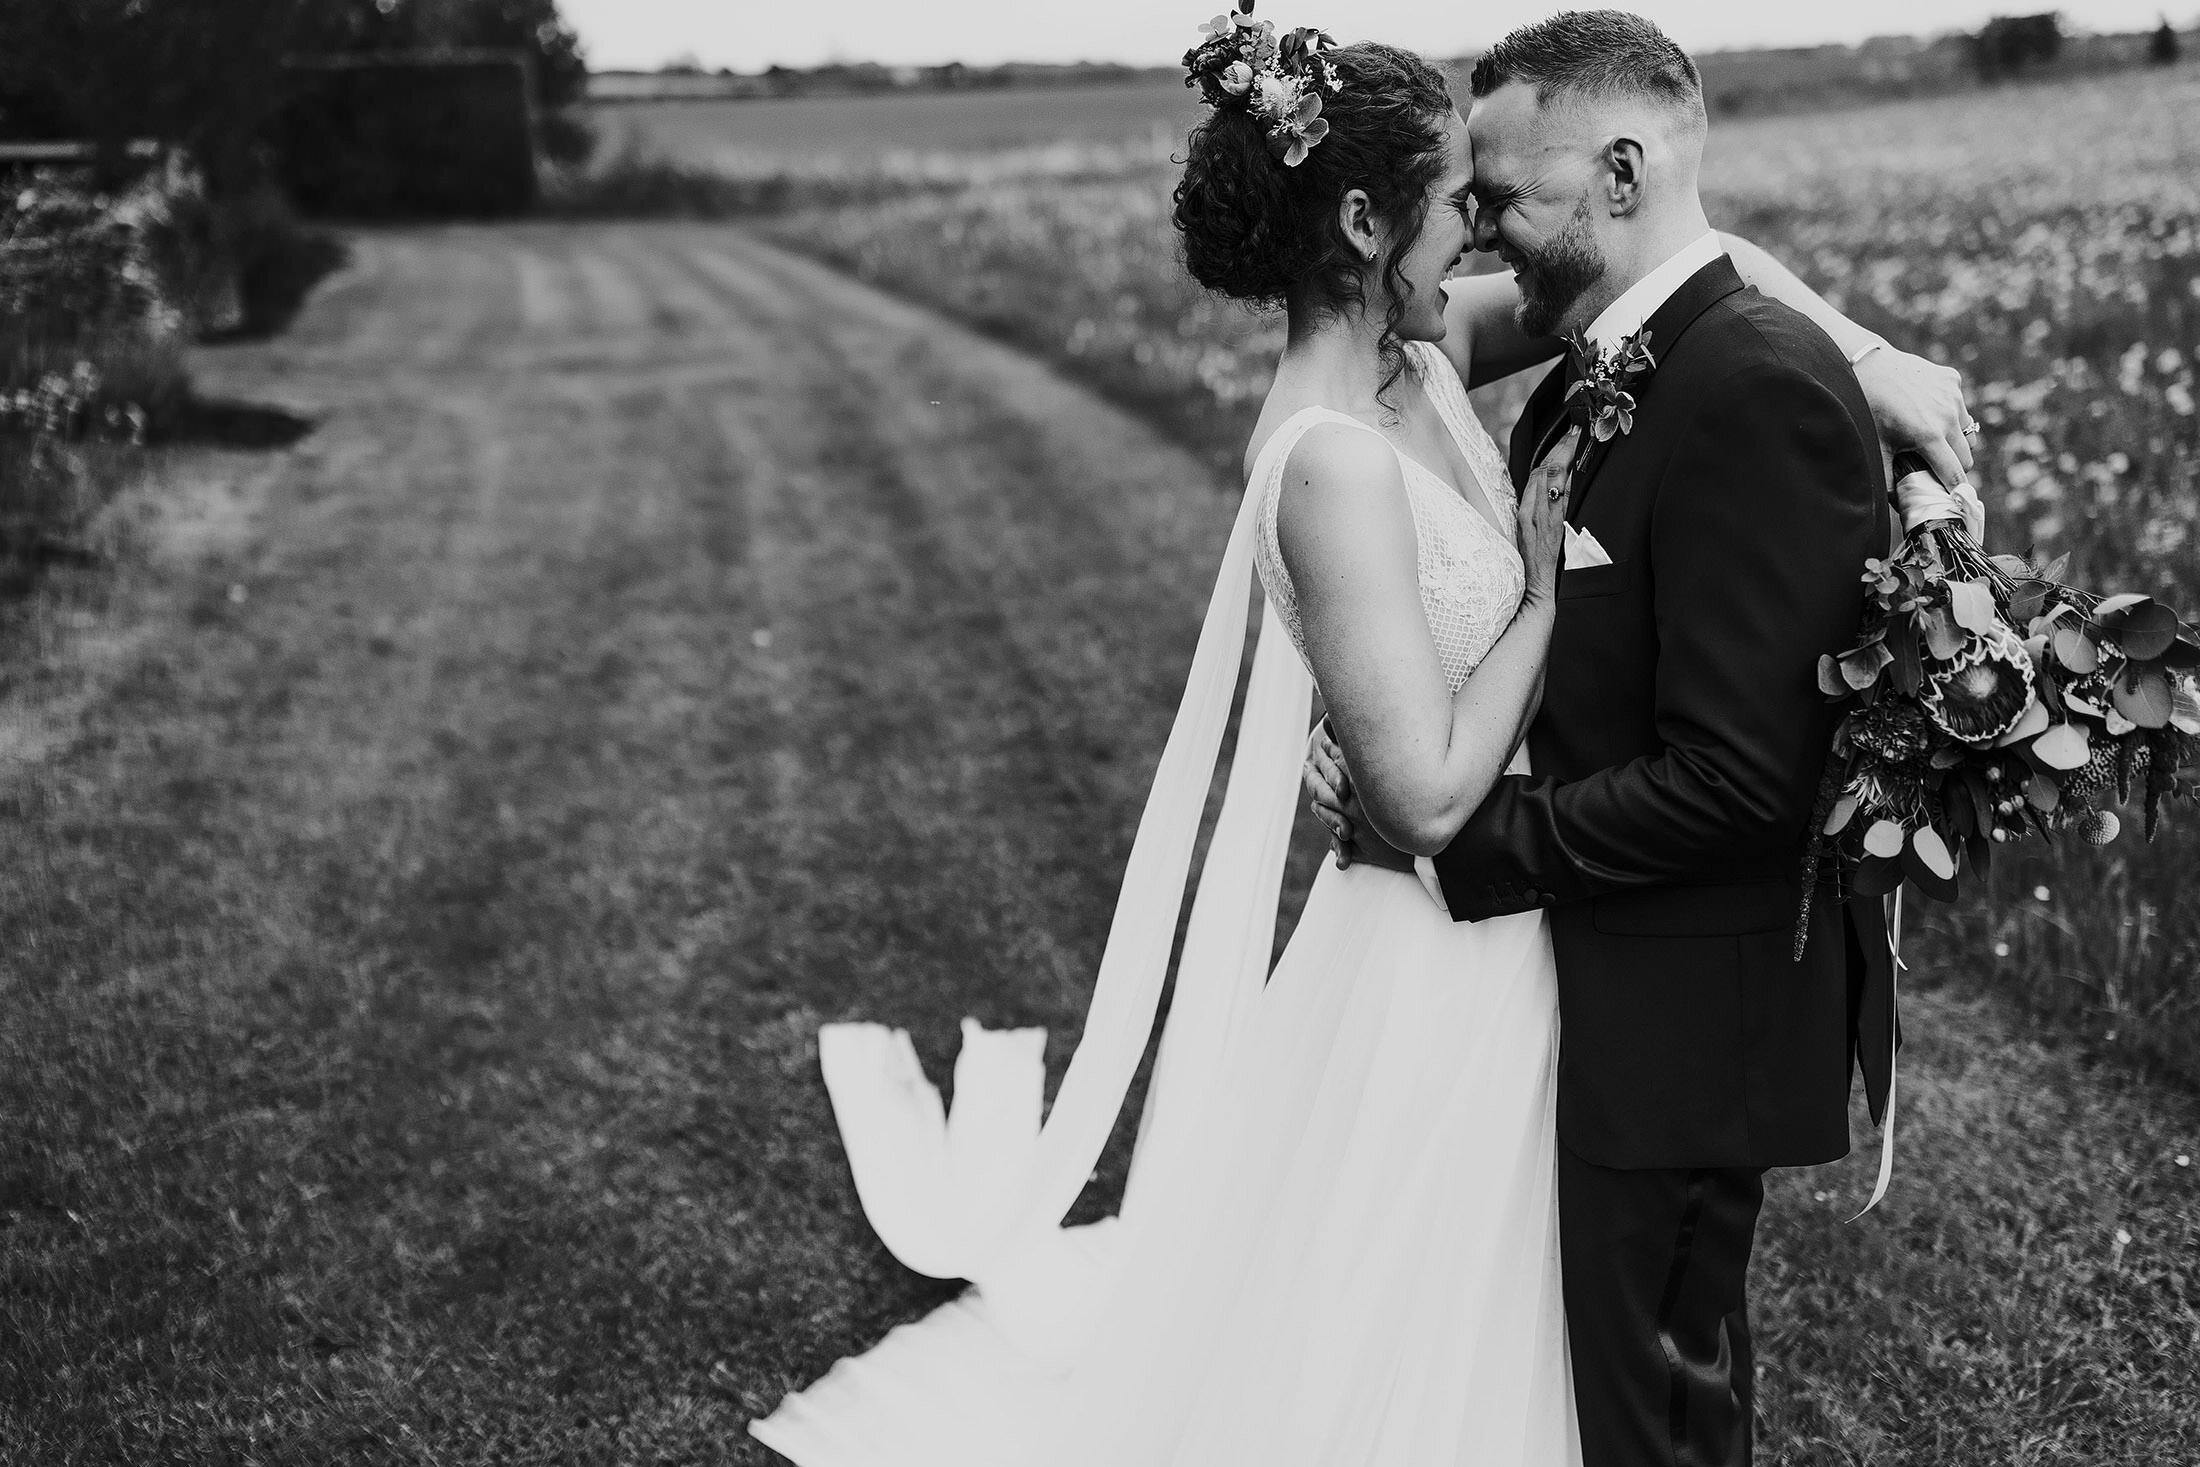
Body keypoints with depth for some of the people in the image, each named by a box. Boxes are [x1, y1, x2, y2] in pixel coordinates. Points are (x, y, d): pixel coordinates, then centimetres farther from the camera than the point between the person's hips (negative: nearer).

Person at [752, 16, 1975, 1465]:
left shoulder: (1417, 353, -2)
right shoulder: (1335, 460, -26)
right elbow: (1432, 791, -26)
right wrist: (1546, 589, -16)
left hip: (1497, 948, 9)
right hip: (1436, 970, -8)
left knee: (1471, 1332, 25)